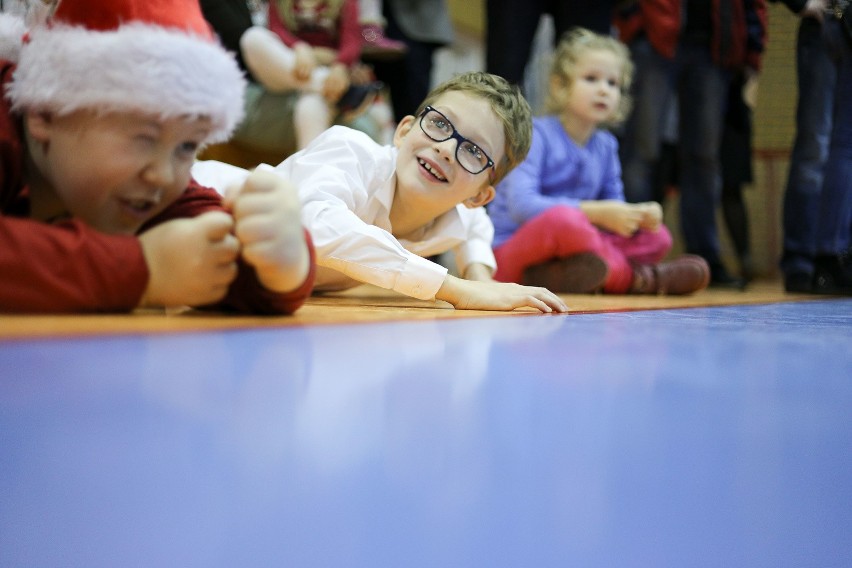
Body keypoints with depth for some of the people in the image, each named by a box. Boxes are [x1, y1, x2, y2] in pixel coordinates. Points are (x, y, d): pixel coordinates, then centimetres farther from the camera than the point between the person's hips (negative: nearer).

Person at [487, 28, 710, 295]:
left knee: (657, 236, -3)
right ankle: (633, 277, -13)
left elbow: (613, 202, 13)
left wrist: (640, 215, -12)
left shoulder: (605, 145, 9)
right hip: (512, 251, -7)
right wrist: (596, 212, -27)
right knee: (563, 218, -36)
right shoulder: (535, 134, -11)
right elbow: (521, 205, -24)